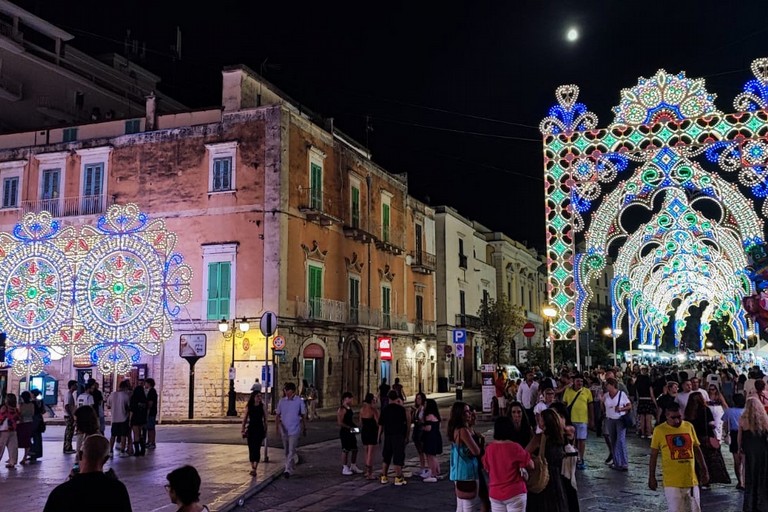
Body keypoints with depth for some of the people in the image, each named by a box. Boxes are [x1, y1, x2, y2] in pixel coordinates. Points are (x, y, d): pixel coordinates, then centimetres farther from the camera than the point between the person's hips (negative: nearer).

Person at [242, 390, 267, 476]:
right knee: (251, 449, 6)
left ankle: (254, 469, -12)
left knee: (257, 449, -9)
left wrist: (265, 430, 4)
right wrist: (243, 429, 3)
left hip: (259, 429, -1)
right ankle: (252, 468, 18)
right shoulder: (249, 407, 3)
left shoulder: (262, 406, 2)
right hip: (251, 429, 1)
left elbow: (265, 418, 5)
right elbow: (245, 418, 7)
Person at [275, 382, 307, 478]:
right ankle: (292, 466, 33)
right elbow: (277, 415, 8)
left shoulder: (299, 401, -4)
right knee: (286, 451, 14)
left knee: (291, 451, -11)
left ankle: (288, 470, -14)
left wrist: (304, 428, 7)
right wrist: (277, 427, -1)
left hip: (294, 429, -4)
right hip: (284, 429, 4)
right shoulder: (282, 401, 3)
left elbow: (303, 415, 4)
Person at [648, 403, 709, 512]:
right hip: (672, 482, -4)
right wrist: (652, 477, 0)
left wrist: (704, 470, 12)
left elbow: (697, 449, 14)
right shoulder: (659, 430, -5)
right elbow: (653, 455, 0)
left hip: (691, 479, 4)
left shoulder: (689, 426, 5)